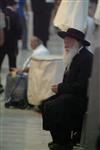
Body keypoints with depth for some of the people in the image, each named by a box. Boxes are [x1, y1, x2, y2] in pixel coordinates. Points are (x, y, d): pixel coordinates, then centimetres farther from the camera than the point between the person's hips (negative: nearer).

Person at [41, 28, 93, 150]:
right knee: (45, 104, -1)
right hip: (71, 95, 10)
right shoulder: (74, 56, 13)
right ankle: (58, 140, 6)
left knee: (51, 107, -22)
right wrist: (59, 87, -2)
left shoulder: (86, 58, -18)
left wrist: (60, 88, -16)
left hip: (83, 98, -10)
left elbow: (81, 86, -23)